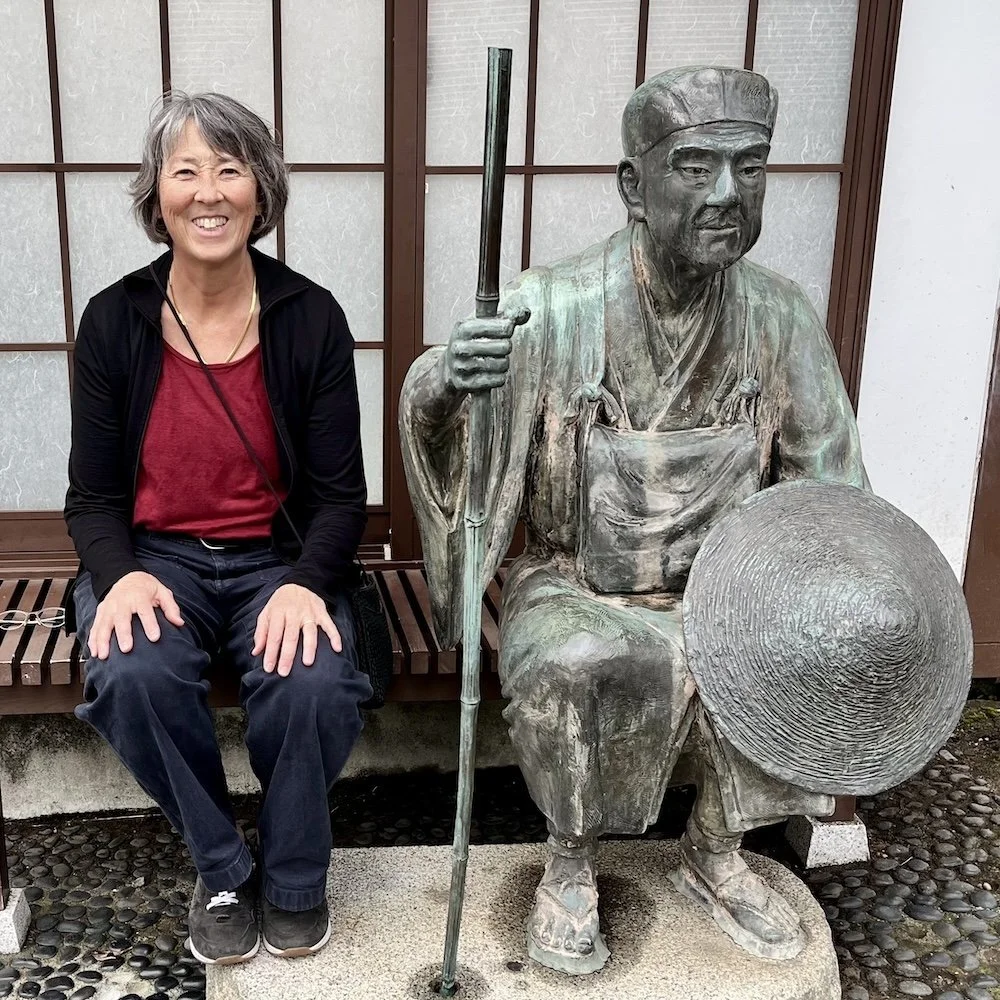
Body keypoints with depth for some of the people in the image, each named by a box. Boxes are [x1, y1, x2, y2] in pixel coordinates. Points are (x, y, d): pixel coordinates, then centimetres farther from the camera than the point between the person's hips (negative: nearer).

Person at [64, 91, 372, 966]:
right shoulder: (114, 321, -2)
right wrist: (119, 574, -19)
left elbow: (341, 494, -3)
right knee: (132, 675, -32)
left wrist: (306, 583, -22)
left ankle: (293, 878, 2)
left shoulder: (311, 317, -5)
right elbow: (93, 496, 2)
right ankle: (223, 869, -3)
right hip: (155, 556, 1)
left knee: (313, 684, -31)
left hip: (277, 557, 0)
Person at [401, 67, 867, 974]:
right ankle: (571, 865, -3)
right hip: (573, 591, -3)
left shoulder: (780, 317, -6)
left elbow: (829, 489, 1)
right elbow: (439, 443, -21)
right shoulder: (554, 310, -16)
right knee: (569, 668, -33)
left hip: (713, 589, 4)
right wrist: (440, 388, -45)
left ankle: (715, 854, 6)